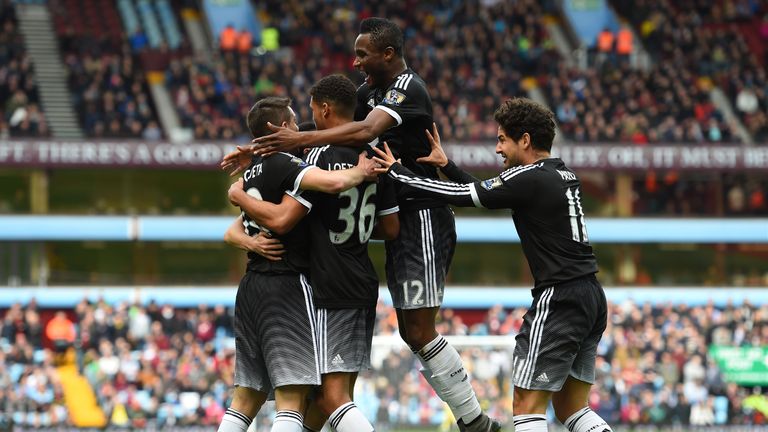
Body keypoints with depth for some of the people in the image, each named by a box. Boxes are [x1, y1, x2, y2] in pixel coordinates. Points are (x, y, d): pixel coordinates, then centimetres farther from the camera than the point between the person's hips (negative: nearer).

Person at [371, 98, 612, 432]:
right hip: (592, 297, 9)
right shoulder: (564, 176, 14)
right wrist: (446, 165, 22)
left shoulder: (529, 179, -11)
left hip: (560, 298, -9)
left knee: (527, 405, -5)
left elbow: (463, 196, -8)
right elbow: (484, 192, 23)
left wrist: (397, 173, 1)